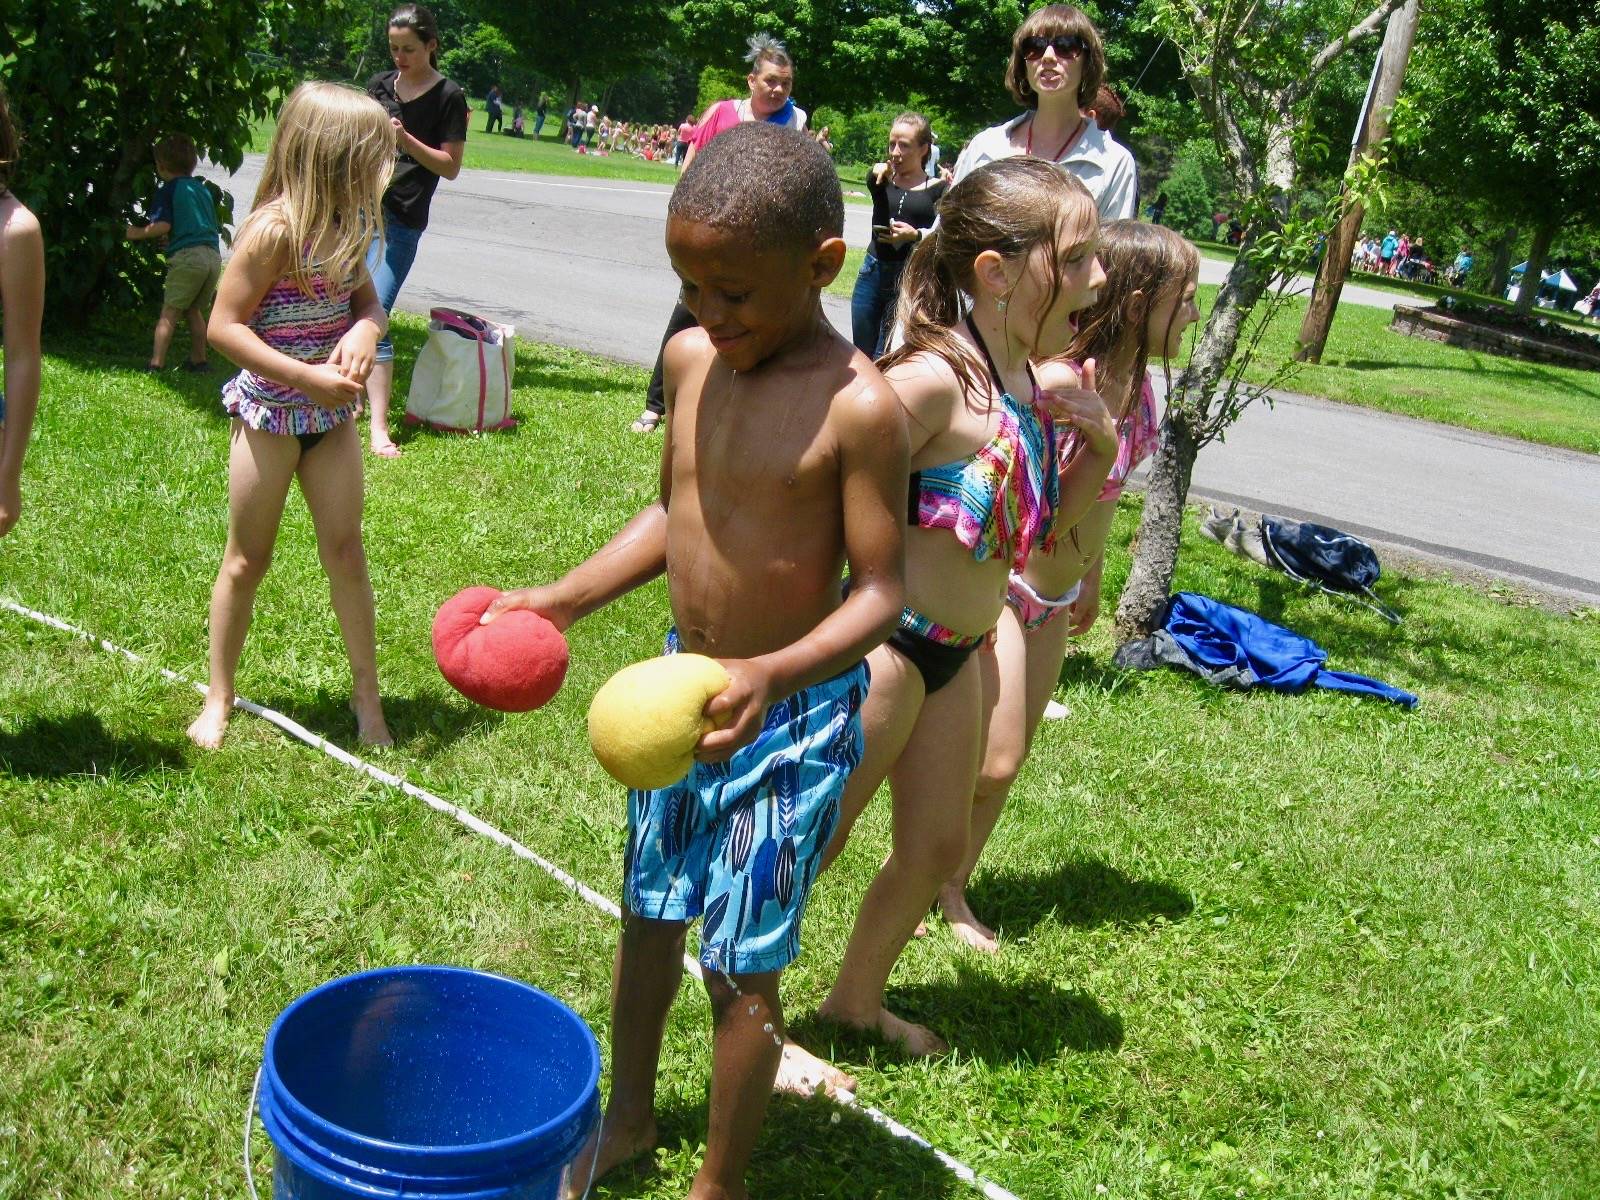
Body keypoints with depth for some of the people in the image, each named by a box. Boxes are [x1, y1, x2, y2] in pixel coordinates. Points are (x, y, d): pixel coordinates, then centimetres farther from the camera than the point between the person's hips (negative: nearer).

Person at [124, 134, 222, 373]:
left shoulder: (169, 190, 1)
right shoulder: (203, 189, 20)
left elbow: (163, 225, -10)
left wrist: (138, 233, 5)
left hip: (186, 255, -6)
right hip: (214, 255, 6)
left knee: (169, 312, -1)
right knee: (194, 310, 21)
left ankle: (156, 363, -5)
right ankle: (199, 360, 24)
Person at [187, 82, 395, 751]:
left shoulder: (346, 227, -1)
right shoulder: (274, 229, -21)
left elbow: (367, 301, 9)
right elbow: (224, 326, -20)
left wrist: (364, 331, -16)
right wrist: (306, 377, -25)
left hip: (331, 413, 6)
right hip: (269, 413, -5)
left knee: (346, 553, 8)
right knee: (247, 559, 8)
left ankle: (366, 694, 20)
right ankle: (218, 698, 24)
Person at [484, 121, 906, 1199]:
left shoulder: (859, 407, -23)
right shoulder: (691, 359, -2)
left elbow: (880, 591, -21)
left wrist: (771, 674, -37)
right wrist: (560, 602, 3)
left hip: (793, 716, -7)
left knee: (742, 966, 4)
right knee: (648, 913, 22)